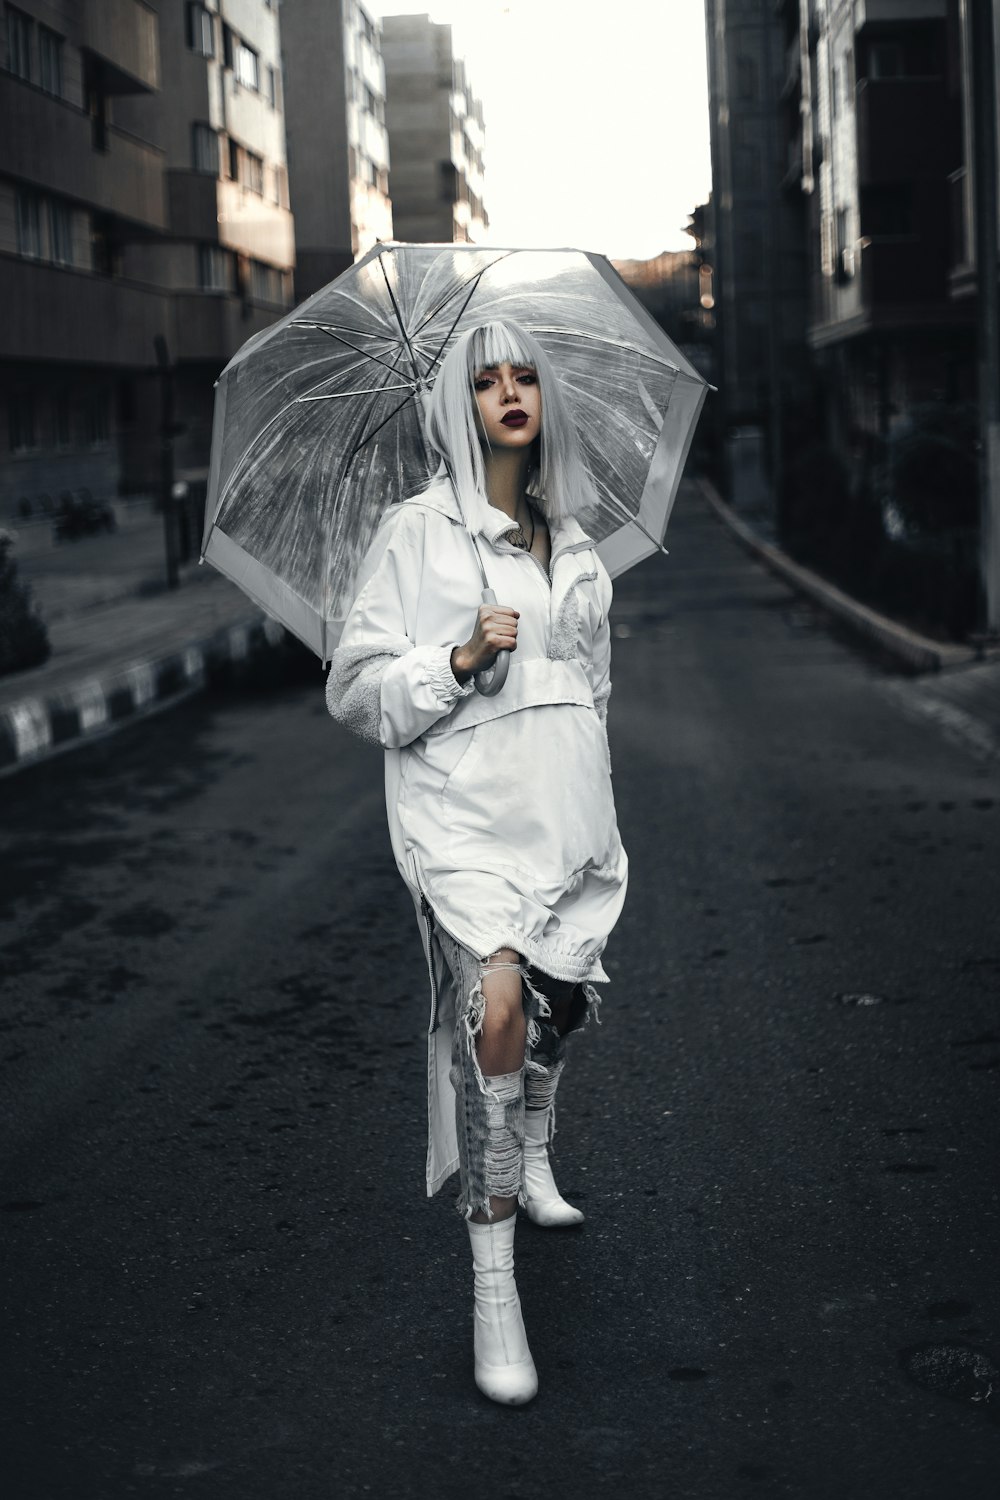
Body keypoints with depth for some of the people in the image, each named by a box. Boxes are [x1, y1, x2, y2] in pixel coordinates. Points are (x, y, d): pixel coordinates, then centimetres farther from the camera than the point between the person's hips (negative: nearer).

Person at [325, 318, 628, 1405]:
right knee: (495, 1002, -22)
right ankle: (492, 1285, -15)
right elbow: (355, 688, -5)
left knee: (564, 1000, 14)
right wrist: (457, 661, -19)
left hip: (565, 814, 6)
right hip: (465, 813, -6)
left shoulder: (573, 540, 14)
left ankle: (532, 1162, 46)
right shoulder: (418, 531, -3)